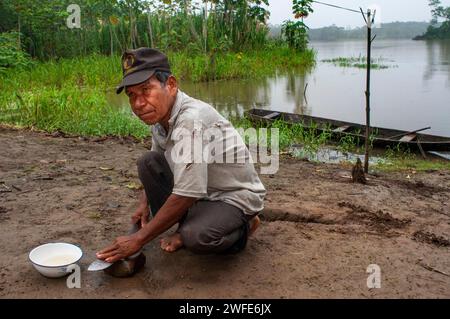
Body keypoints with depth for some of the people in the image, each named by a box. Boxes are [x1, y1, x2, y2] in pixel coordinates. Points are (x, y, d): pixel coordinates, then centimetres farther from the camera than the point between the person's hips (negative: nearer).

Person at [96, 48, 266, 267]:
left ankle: (240, 227, 0)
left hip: (236, 198, -8)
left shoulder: (191, 120, -31)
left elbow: (185, 196, -32)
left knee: (196, 237, -34)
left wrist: (138, 239, -24)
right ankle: (188, 229, 1)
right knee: (148, 162, -6)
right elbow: (154, 168, 17)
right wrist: (144, 202, 4)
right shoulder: (161, 114, -3)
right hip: (203, 190, 8)